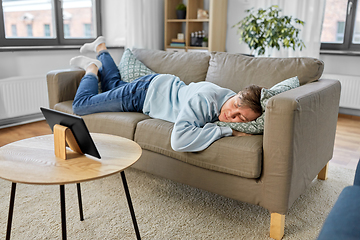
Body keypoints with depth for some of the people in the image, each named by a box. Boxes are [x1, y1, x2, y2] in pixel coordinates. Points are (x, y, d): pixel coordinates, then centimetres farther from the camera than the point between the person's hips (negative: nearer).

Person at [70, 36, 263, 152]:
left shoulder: (234, 98, -22)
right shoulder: (203, 100, -46)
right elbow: (179, 140, -58)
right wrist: (226, 131, -50)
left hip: (170, 87, 6)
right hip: (148, 91, -6)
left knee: (114, 85, 33)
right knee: (80, 105, 6)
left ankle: (101, 48, 53)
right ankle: (92, 69, 30)